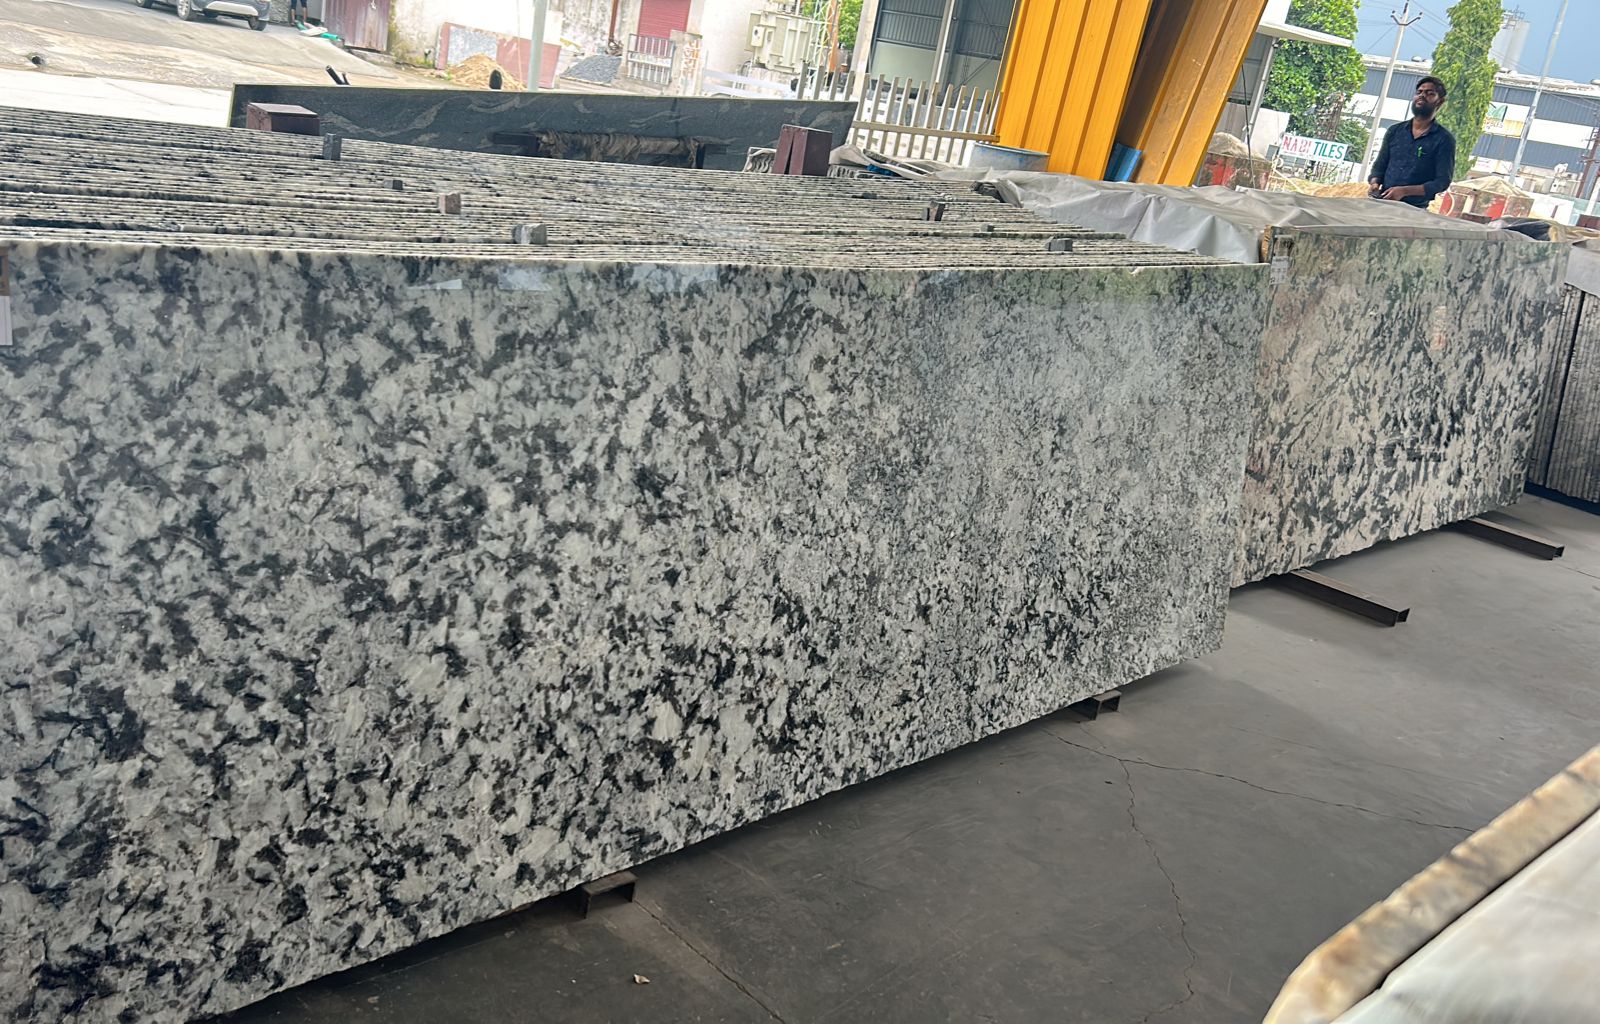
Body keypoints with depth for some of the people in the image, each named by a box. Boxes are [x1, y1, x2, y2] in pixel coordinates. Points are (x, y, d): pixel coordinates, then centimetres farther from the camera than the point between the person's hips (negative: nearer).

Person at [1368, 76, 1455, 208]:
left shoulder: (1444, 139, 1)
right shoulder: (1394, 131, 14)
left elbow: (1442, 181, -5)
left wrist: (1405, 191, -16)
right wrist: (1374, 183, -5)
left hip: (1414, 209, -3)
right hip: (1382, 203, 4)